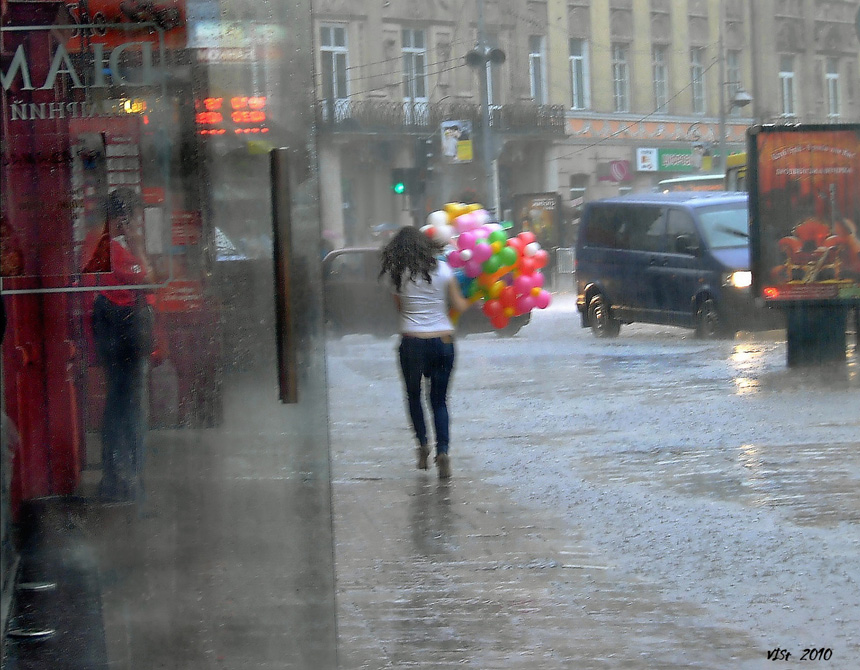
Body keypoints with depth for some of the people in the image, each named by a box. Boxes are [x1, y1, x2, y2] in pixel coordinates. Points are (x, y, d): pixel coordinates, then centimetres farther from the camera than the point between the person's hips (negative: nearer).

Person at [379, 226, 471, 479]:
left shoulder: (397, 275, -3)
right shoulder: (443, 269, 1)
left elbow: (400, 308, 2)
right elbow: (459, 306, 4)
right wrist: (472, 301, 24)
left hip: (413, 342, -2)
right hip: (444, 341, 2)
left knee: (414, 394, 20)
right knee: (439, 399, 9)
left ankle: (422, 442, 7)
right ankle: (443, 450, -8)